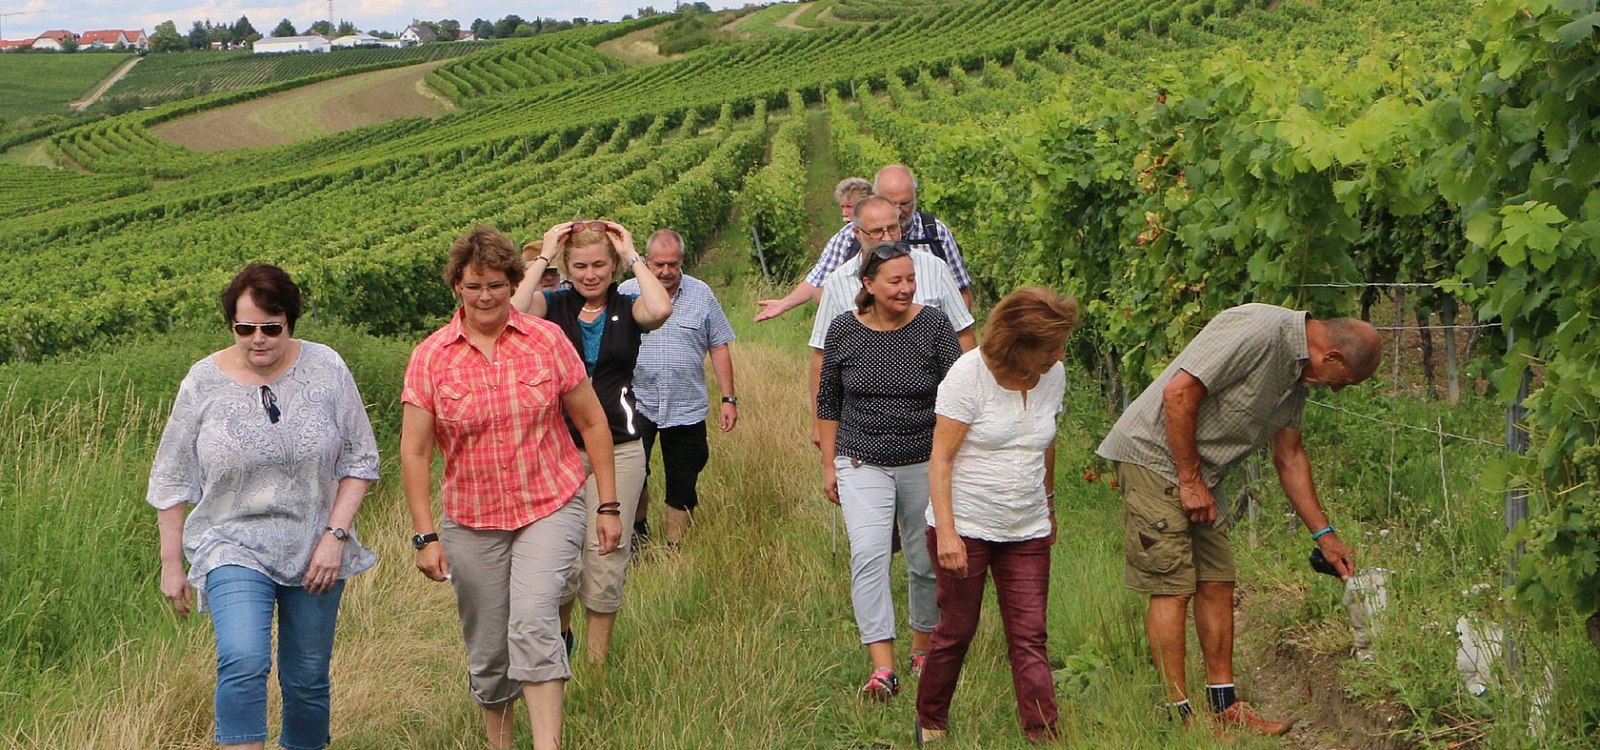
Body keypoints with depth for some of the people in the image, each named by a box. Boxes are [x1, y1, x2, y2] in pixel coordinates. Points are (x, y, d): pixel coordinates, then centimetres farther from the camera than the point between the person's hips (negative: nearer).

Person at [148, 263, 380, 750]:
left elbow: (360, 459, 2)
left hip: (316, 550, 2)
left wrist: (336, 533, -8)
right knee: (243, 663, -23)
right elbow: (171, 480, 4)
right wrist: (171, 564, 5)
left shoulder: (325, 369, -3)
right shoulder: (204, 382, -4)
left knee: (308, 680, 10)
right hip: (233, 548, -2)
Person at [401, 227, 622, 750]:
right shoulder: (430, 358, -4)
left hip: (551, 508, -1)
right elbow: (414, 452, -2)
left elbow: (591, 422, 6)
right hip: (472, 521, 1)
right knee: (486, 653, 8)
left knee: (533, 623, -21)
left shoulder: (546, 340, -2)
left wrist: (608, 504, 4)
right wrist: (425, 535, -7)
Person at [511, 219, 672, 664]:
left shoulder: (627, 308, 4)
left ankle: (597, 664, 16)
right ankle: (560, 633, 27)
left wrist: (633, 256, -9)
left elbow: (660, 310, -21)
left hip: (619, 449, 1)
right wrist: (543, 257, -10)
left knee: (606, 562, 2)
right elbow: (513, 310, -19)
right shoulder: (553, 305, 3)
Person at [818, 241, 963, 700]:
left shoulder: (934, 326, -6)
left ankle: (923, 649, 32)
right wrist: (829, 465, 8)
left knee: (926, 561, 10)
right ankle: (882, 669, -22)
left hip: (925, 464, 0)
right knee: (868, 556, -16)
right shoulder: (844, 330, -1)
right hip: (863, 464, 0)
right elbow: (829, 402, 9)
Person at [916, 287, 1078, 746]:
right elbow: (940, 459, -13)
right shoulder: (969, 375, -14)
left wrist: (1048, 504, 29)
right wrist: (946, 532, -20)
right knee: (956, 632, 5)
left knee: (1029, 639, -1)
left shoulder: (1053, 375, 2)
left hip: (1028, 532, 4)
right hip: (965, 528, -4)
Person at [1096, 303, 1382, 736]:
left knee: (1217, 583, 8)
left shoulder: (1298, 371, 10)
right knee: (1172, 587, -8)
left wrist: (1324, 534, 21)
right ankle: (1179, 715, -4)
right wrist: (1191, 480, -18)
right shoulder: (1258, 332, -22)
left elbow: (1289, 456, 20)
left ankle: (1224, 706, 13)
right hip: (1154, 454, -10)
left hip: (1198, 472, 10)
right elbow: (1179, 393, -25)